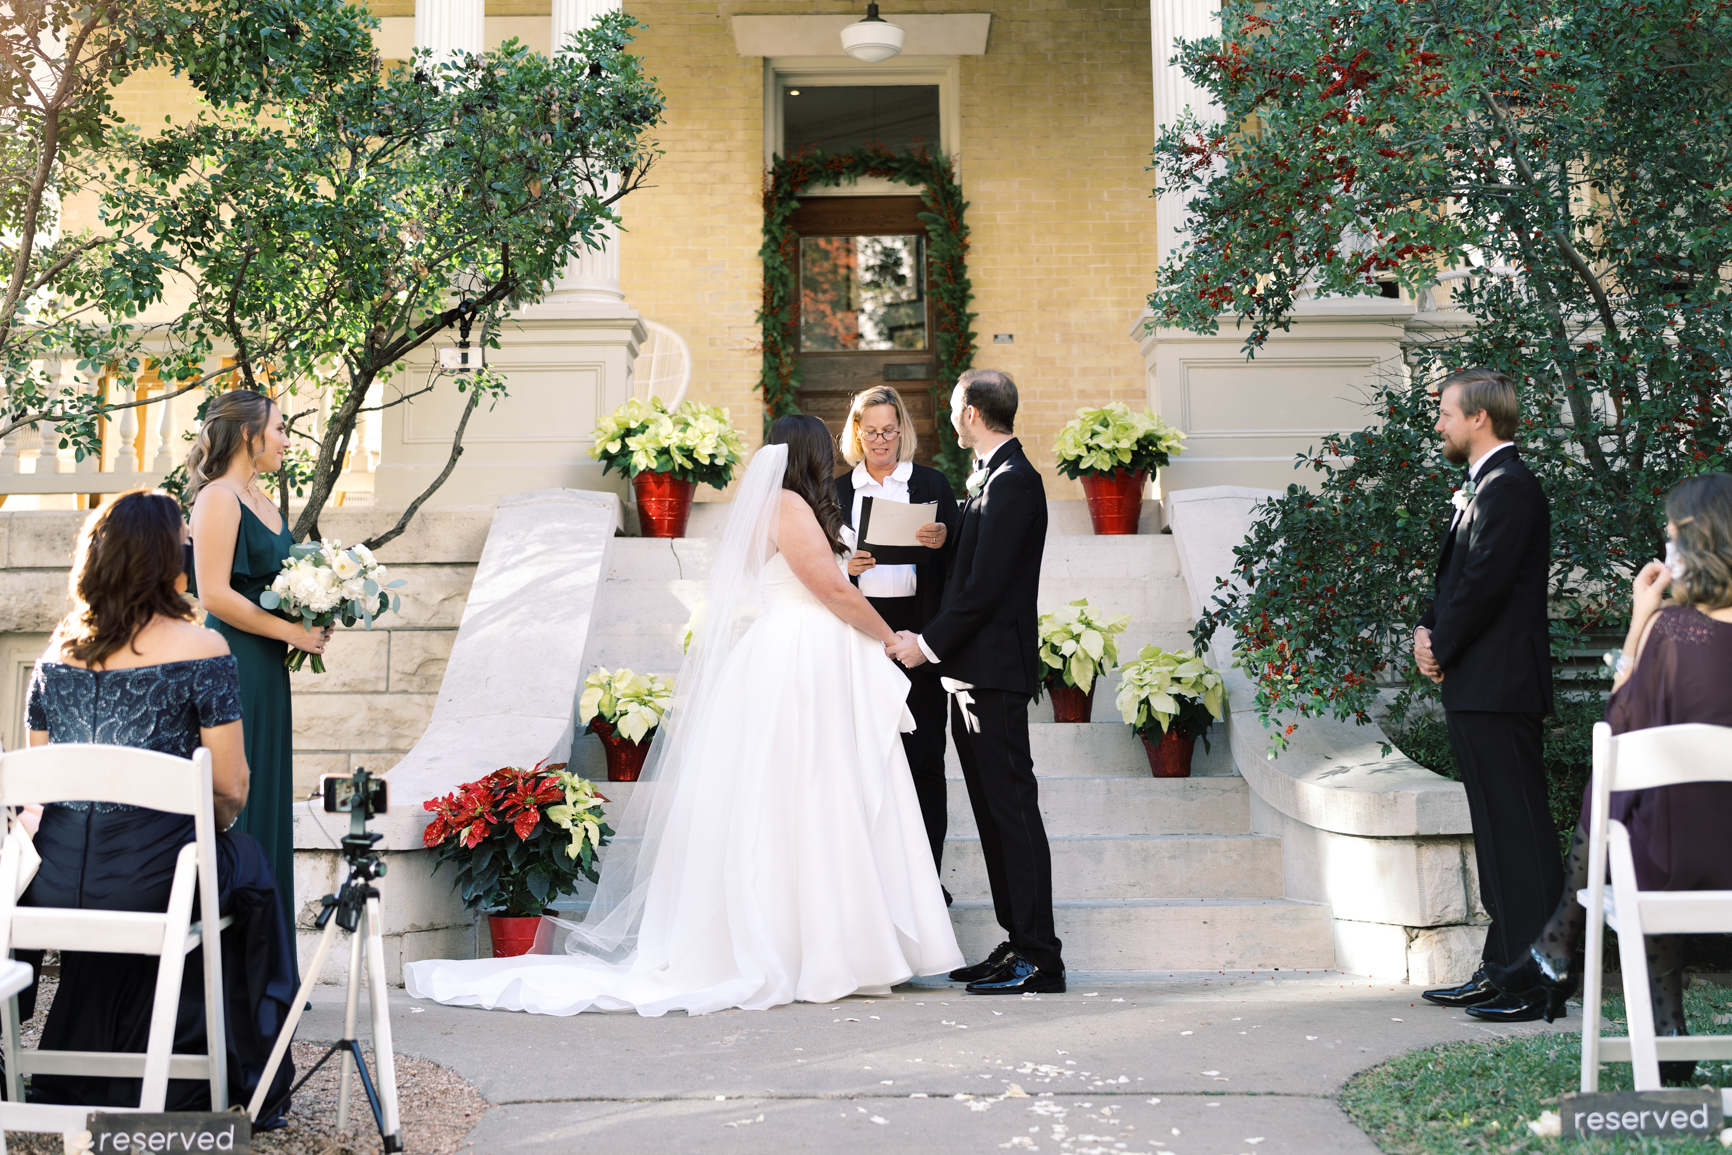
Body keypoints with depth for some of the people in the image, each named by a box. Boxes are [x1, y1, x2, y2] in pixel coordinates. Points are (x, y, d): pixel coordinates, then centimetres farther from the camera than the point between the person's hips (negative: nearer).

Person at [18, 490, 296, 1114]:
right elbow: (230, 789, -7)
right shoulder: (200, 648, -9)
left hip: (54, 887, 5)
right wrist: (206, 827, 14)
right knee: (248, 866, 25)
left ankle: (81, 1074, 45)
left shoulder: (57, 652, 7)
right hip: (153, 881, -5)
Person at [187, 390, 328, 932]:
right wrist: (293, 632, -14)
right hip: (234, 669, -9)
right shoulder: (218, 497, -12)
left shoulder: (260, 499, 15)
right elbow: (215, 595, -19)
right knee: (235, 807, -5)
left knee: (267, 800, 12)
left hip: (266, 673, 9)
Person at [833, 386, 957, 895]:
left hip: (917, 625, -1)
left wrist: (940, 542, -16)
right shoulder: (839, 490, 12)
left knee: (923, 754, 1)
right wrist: (845, 566, -9)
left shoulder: (931, 483, 8)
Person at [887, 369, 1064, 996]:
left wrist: (930, 643, -13)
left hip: (994, 672, -10)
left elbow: (986, 586, -19)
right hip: (973, 671, 10)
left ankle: (1039, 958, -2)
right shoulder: (990, 476, 18)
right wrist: (931, 641, 12)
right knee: (992, 812, 12)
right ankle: (1017, 944, 18)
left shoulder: (1012, 481, -13)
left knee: (1013, 810, -6)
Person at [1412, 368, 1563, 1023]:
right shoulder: (1481, 487, 19)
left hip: (1498, 691, -11)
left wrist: (1440, 649, -9)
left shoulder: (1509, 488, -13)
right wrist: (1431, 631, 4)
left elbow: (1484, 583, -19)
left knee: (1520, 833, -7)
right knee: (1497, 833, 14)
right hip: (1476, 688, 11)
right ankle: (1502, 970, 22)